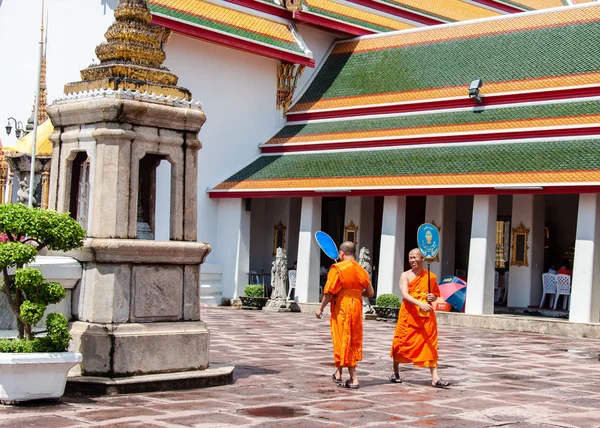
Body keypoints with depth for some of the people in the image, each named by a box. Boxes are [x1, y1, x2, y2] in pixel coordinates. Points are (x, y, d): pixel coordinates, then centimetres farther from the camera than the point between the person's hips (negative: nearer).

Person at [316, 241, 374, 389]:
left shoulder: (338, 268, -10)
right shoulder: (361, 270, 6)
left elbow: (329, 292, -14)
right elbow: (370, 293, 10)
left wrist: (321, 309, -4)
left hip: (341, 308, -6)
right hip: (357, 307, 6)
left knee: (343, 341, 1)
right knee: (354, 340, 15)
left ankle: (354, 378, 0)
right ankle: (338, 373, 27)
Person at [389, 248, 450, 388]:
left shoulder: (431, 276, 8)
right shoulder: (405, 275, 0)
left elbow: (436, 293, 22)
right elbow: (405, 295, -15)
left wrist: (434, 297, -3)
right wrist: (420, 304, -30)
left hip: (426, 316, 2)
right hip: (409, 315, -2)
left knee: (430, 345, -4)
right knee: (401, 343, 6)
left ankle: (435, 378, -7)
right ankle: (395, 372, 25)